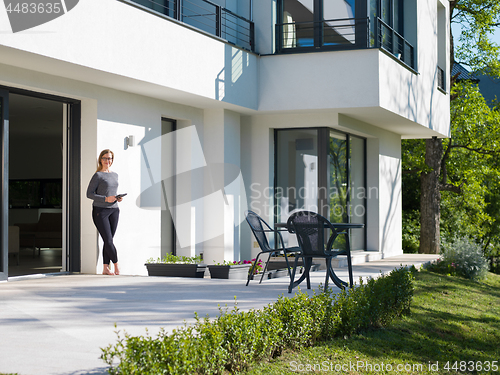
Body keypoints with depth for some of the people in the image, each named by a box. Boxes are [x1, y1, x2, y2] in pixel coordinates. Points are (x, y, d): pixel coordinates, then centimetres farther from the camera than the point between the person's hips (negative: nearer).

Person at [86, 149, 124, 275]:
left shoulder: (115, 175, 15)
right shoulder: (98, 176, -4)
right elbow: (89, 194, -8)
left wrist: (118, 198, 4)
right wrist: (106, 199, -17)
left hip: (114, 210, 6)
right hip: (100, 210, -6)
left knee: (108, 241, 4)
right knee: (108, 240, -9)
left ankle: (106, 268, 7)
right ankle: (116, 265, 3)